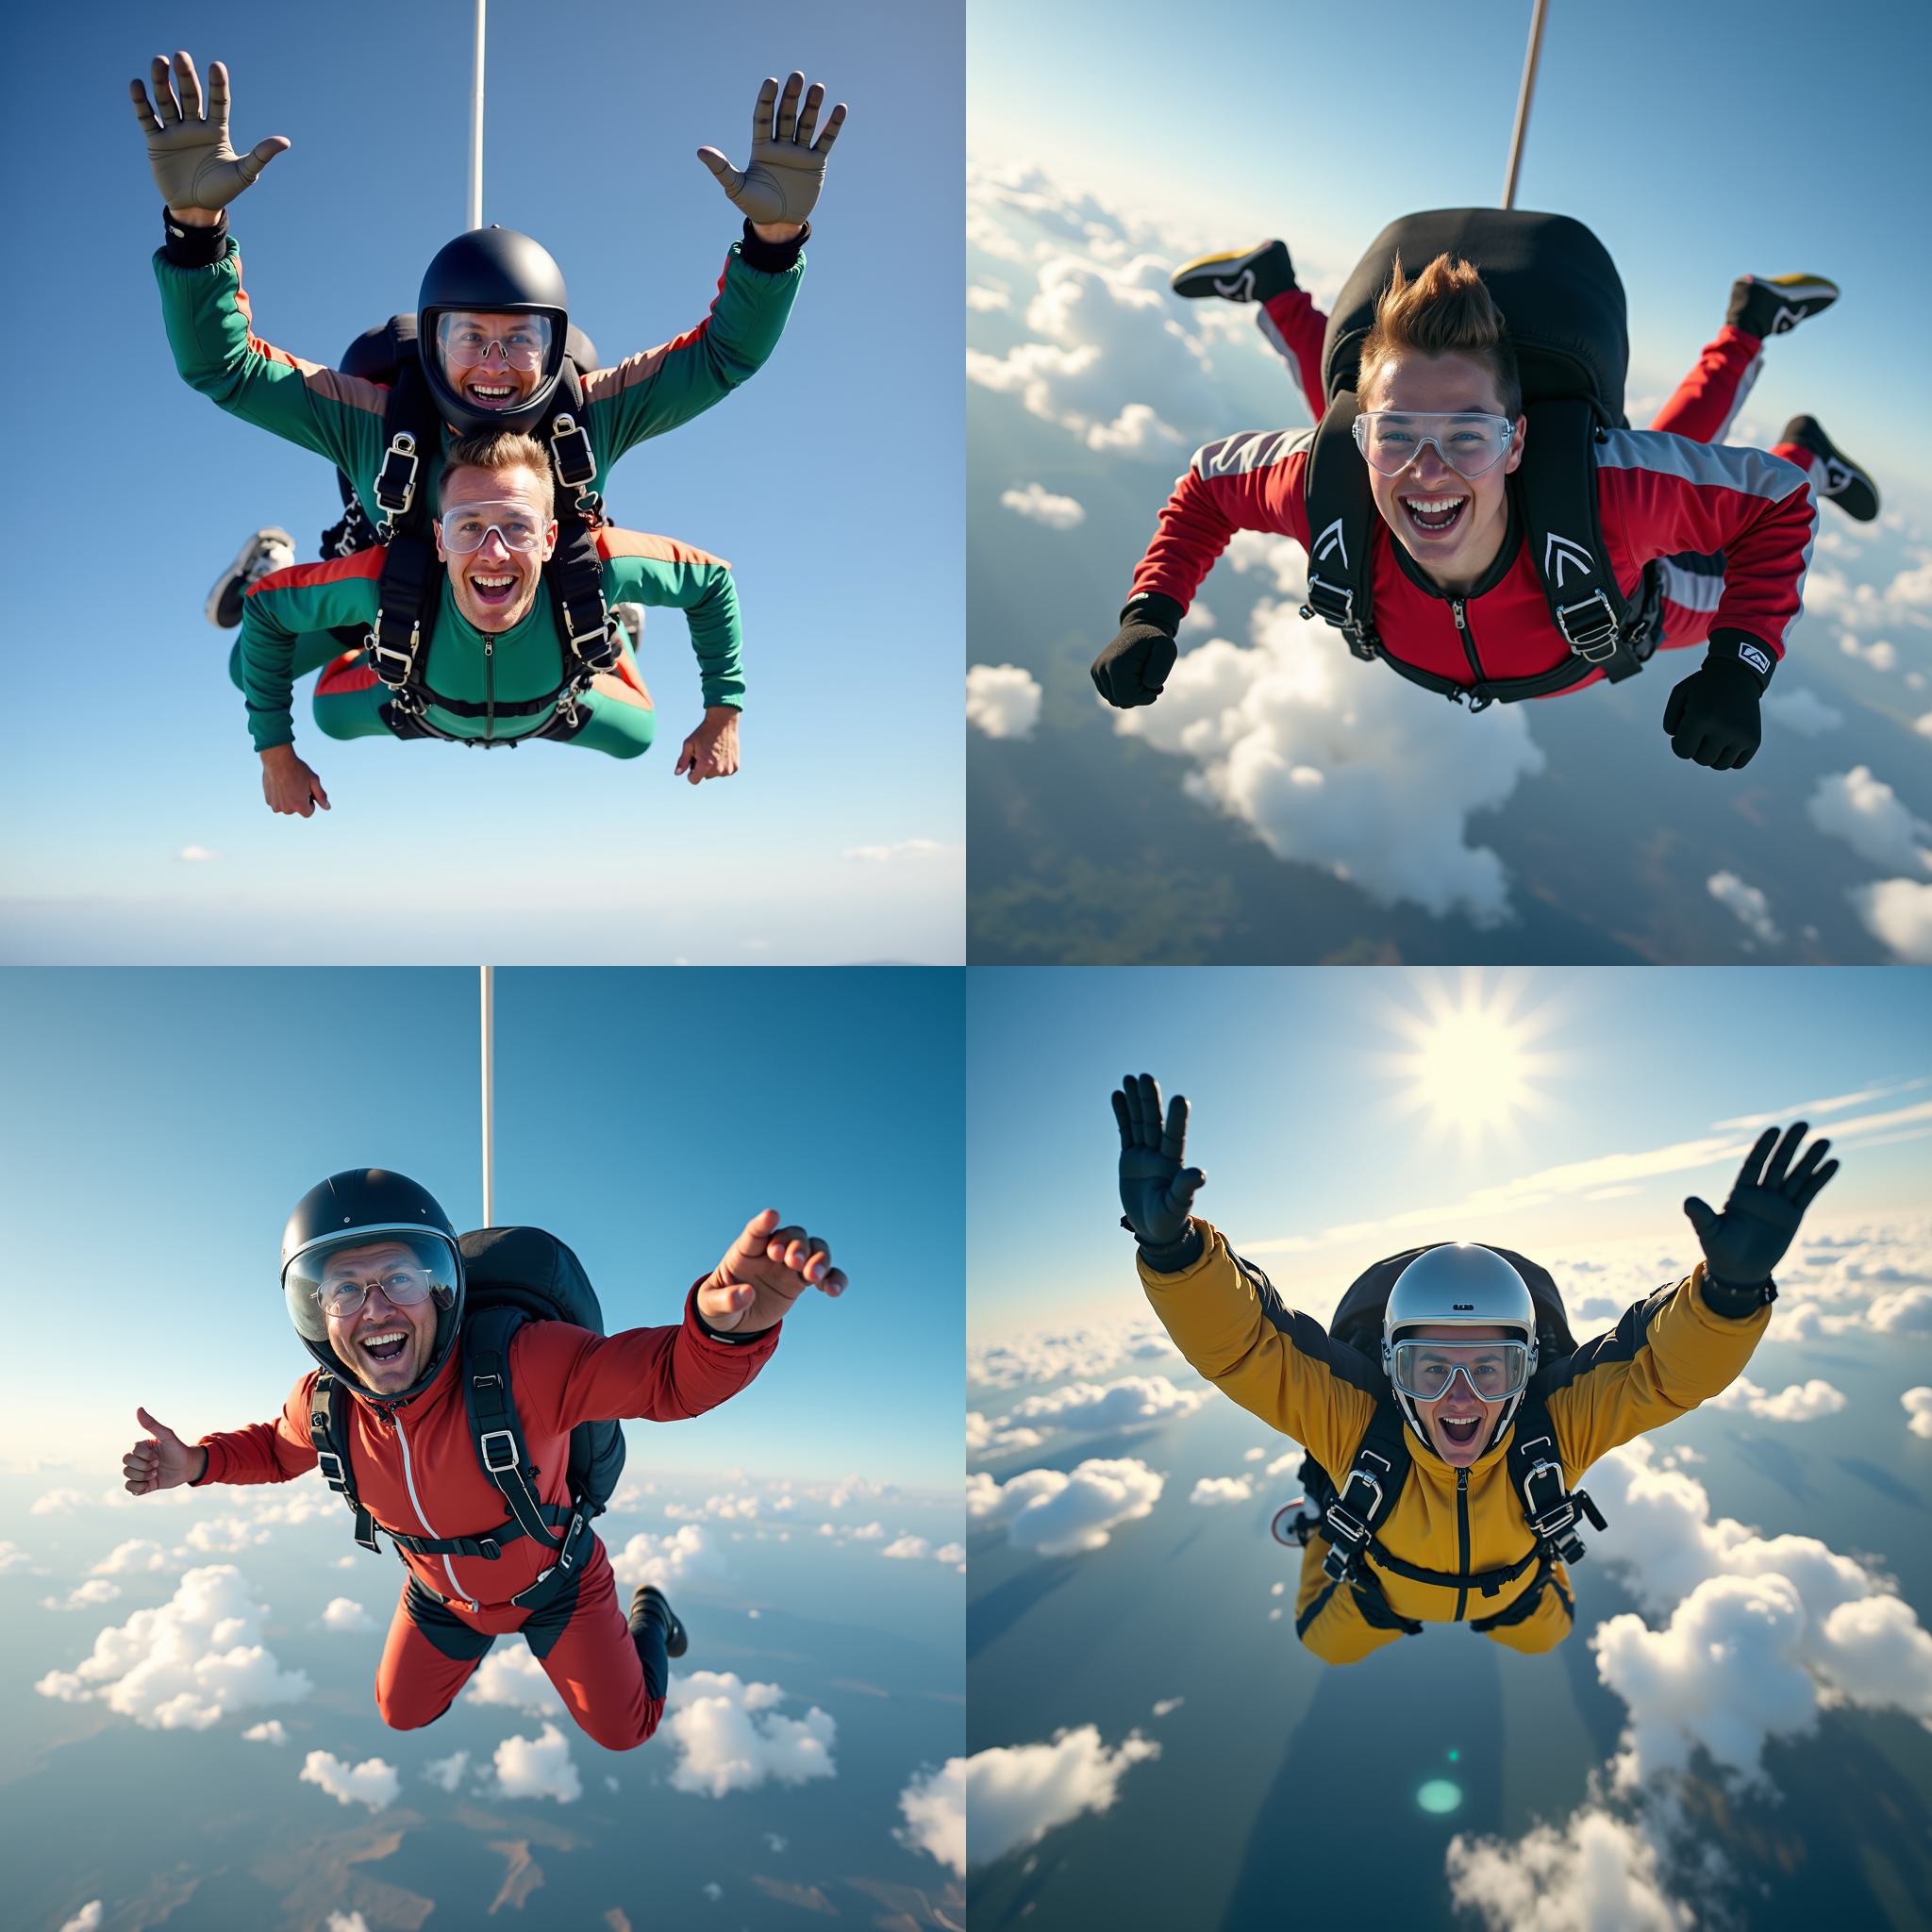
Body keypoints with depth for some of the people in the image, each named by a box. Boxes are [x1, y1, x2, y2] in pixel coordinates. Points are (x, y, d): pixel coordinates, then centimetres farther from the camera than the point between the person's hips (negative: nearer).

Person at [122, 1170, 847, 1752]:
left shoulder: (521, 1364, -43)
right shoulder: (325, 1404, -27)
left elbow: (671, 1376, -48)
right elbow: (278, 1447, -1)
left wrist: (730, 1321, -71)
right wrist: (197, 1462, -22)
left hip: (554, 1580, -3)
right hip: (440, 1592, 4)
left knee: (623, 1730, 12)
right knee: (403, 1714, 24)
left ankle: (647, 1616, 43)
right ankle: (482, 1633, 52)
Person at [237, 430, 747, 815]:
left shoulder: (594, 566, -45)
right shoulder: (390, 581, -46)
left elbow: (713, 579, -28)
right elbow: (264, 604, -28)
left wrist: (723, 717, -26)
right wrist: (275, 753, -24)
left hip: (552, 713, 0)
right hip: (416, 711, 0)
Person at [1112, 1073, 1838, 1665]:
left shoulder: (1558, 1422, -40)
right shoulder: (1353, 1417, -44)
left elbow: (1678, 1360, -48)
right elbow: (1234, 1339, -52)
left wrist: (1733, 1284, -70)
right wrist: (1170, 1242, -71)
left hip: (1515, 1591, 1)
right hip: (1373, 1588, -1)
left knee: (1543, 1644, 31)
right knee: (1329, 1650, 26)